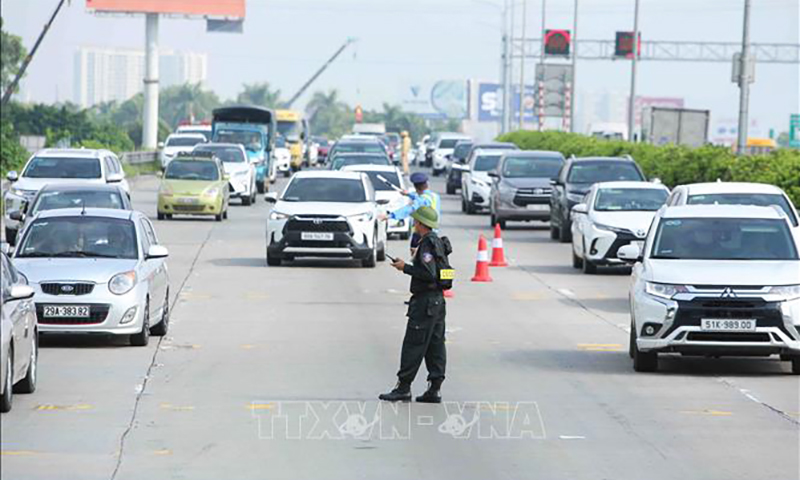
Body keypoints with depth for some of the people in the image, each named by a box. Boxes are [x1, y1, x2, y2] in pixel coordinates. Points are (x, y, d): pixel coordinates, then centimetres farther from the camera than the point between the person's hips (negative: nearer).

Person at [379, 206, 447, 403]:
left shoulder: (427, 244, -16)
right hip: (438, 299, 10)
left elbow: (429, 274, -24)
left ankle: (403, 388, -5)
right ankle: (434, 389, 8)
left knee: (413, 346, -7)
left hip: (425, 302, -10)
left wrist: (405, 267, -15)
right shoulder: (437, 241, 14)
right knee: (435, 346, 8)